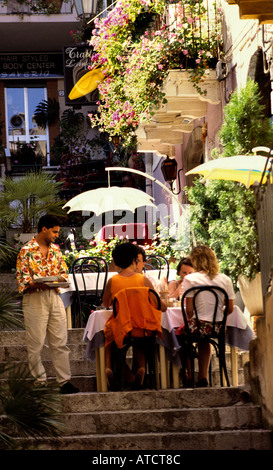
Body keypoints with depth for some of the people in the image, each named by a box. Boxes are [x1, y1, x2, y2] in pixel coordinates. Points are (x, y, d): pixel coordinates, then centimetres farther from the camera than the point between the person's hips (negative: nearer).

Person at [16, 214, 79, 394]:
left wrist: (62, 278, -6)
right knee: (36, 344, 1)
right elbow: (22, 280, -11)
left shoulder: (55, 249, 10)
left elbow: (63, 270, 17)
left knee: (60, 342, 4)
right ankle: (40, 381, 10)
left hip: (54, 297, 6)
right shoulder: (27, 251, -8)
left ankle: (65, 381, 8)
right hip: (35, 300, -5)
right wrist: (40, 283, -25)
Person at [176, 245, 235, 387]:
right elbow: (230, 309, 4)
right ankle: (203, 377, 32)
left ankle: (189, 377, 26)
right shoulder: (225, 280, 3)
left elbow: (189, 309, -9)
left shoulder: (190, 279, -9)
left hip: (199, 325, -5)